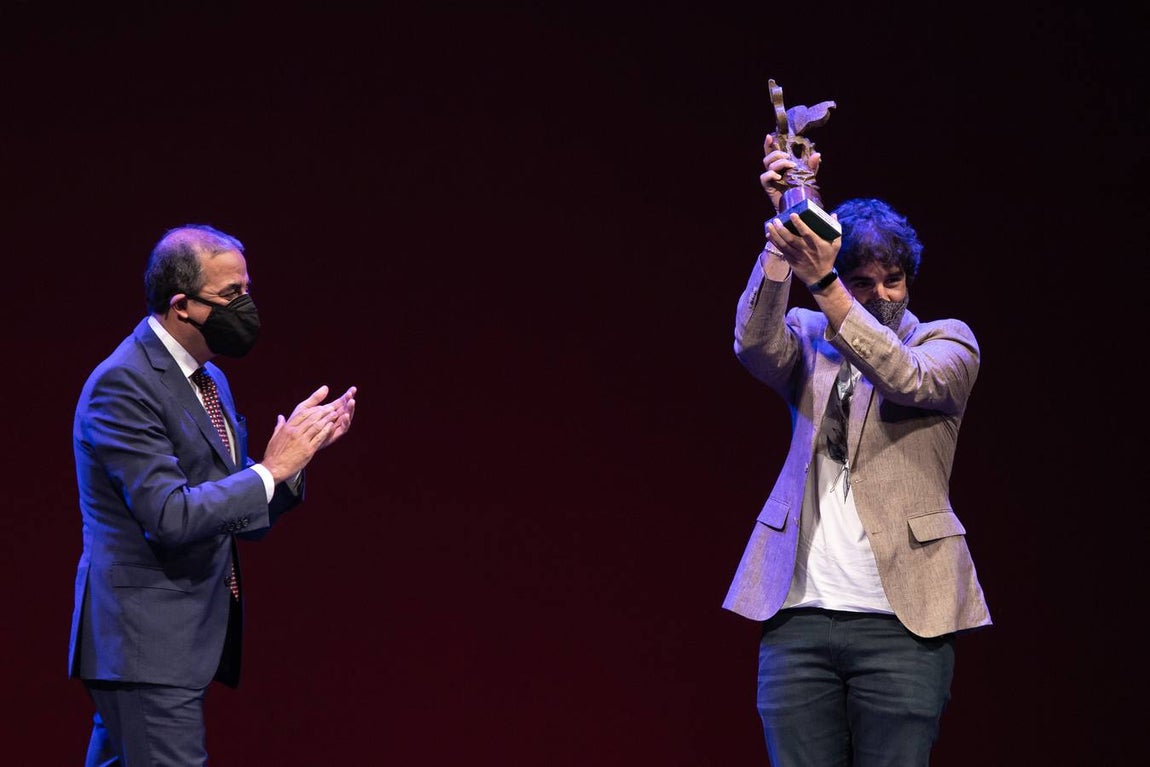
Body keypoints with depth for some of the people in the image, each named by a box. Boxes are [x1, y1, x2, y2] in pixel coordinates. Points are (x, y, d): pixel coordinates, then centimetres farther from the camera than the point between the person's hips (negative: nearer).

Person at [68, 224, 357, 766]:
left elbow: (244, 516, 16)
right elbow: (170, 516, -22)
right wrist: (273, 467, -17)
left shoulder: (210, 380, 15)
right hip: (146, 643, -9)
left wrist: (296, 456, 0)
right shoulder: (123, 384, -15)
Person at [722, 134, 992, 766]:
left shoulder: (947, 341, 8)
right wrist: (784, 232, -19)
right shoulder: (809, 337, 13)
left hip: (900, 621, -2)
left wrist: (823, 281, -24)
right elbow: (754, 343, -9)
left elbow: (905, 378, -14)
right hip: (799, 614, 2)